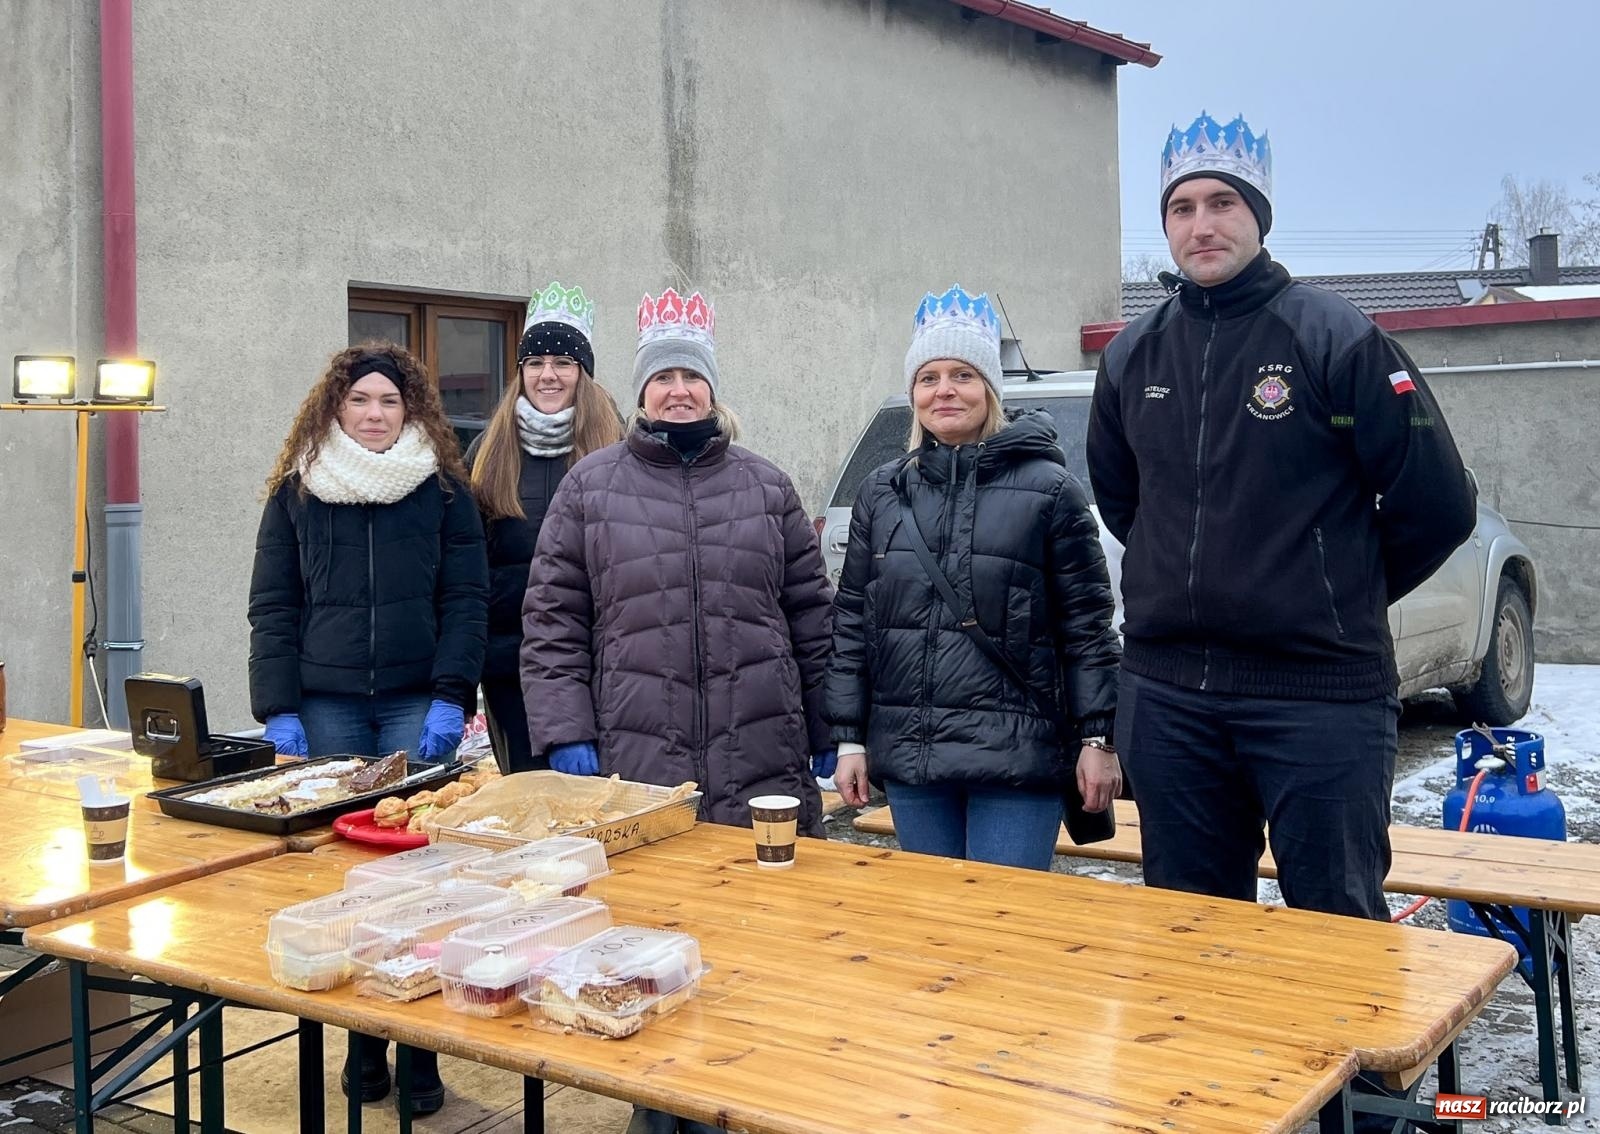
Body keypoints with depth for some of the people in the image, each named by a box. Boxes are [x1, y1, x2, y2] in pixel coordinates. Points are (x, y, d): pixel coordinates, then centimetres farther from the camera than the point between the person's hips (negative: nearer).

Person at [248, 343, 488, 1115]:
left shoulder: (443, 487, 5)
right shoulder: (296, 492, 9)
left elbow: (466, 601, 0)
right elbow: (273, 608, 6)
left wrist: (451, 699, -10)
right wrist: (278, 710, -3)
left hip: (417, 704, -1)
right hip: (327, 705, 2)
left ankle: (420, 1048, 6)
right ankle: (363, 1037, 15)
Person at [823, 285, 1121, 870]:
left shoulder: (1048, 489, -2)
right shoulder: (882, 492, 9)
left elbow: (1087, 624, -2)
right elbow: (851, 621, 10)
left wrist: (1097, 738, -5)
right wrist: (850, 738, 7)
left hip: (1017, 756, -4)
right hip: (909, 754, 4)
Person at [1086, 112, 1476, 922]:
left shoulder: (1335, 337, -7)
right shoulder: (1132, 355, 7)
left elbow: (1436, 504, -6)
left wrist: (1344, 600, 5)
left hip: (1319, 693, -4)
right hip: (1165, 693, 5)